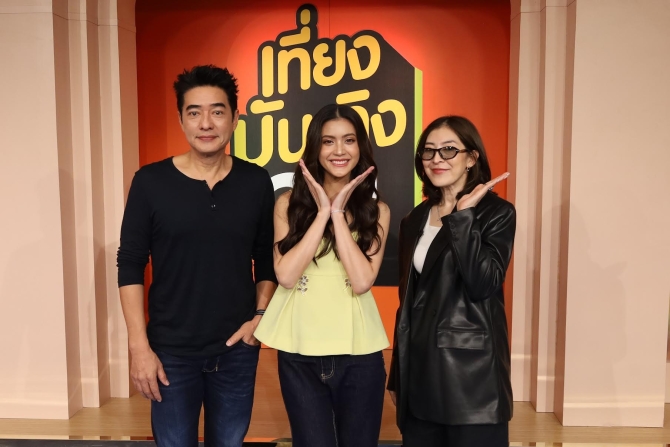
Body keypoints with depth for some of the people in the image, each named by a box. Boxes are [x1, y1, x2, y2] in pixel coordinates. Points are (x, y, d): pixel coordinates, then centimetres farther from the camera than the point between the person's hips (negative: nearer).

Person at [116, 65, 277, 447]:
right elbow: (131, 265, -5)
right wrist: (139, 346, -9)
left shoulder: (257, 182, -2)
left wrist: (261, 314, -5)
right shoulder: (151, 182, -8)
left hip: (237, 348, 2)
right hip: (171, 350, -1)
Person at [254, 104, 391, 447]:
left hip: (358, 352, 1)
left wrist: (339, 213, -13)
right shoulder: (289, 203, 0)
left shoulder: (376, 210, 1)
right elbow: (286, 276, -12)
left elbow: (362, 281, -12)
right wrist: (322, 212, -13)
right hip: (299, 352, 0)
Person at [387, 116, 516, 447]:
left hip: (471, 368, -5)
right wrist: (396, 375, 13)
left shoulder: (497, 212, -6)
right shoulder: (414, 220, 9)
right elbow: (407, 299, 12)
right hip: (419, 367, 5)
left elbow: (483, 285, -20)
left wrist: (463, 215, -21)